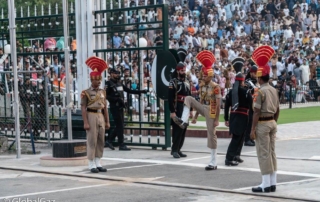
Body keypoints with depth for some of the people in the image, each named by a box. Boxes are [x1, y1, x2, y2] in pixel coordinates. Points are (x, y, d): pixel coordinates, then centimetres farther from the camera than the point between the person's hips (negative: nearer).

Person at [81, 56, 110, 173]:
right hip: (91, 117, -6)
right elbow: (83, 108, -9)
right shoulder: (86, 93, -6)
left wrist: (107, 121, 10)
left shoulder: (102, 92, 12)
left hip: (101, 117, 6)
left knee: (101, 141, 6)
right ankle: (92, 165, 0)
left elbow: (105, 107, 14)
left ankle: (98, 164, 13)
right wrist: (85, 123, -16)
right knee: (92, 141, -5)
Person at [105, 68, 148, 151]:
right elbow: (106, 95, -15)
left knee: (120, 126, 11)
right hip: (115, 107, -8)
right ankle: (121, 145, 0)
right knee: (120, 126, -6)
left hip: (120, 107, 8)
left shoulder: (119, 83, 14)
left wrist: (140, 91, 15)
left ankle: (109, 141, 21)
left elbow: (129, 90, 19)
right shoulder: (109, 84, -8)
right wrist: (116, 99, -22)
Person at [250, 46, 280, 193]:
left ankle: (266, 184, -3)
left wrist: (253, 129, -14)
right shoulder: (274, 90, 8)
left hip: (262, 124, -8)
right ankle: (273, 183, 15)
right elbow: (277, 110, 13)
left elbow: (257, 112, -18)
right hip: (272, 123, 8)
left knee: (263, 154, -4)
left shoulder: (260, 91, -15)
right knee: (271, 152, 12)